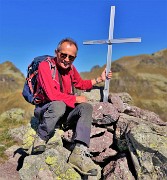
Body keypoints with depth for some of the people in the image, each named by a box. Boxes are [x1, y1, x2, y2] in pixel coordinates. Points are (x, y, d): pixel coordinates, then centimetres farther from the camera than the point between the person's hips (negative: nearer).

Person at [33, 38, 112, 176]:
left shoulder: (71, 68, 4)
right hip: (45, 110, -6)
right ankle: (40, 140, -13)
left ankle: (79, 153, -29)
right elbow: (52, 94, -27)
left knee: (86, 107, -15)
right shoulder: (45, 66, -16)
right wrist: (76, 99, -17)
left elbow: (81, 84, 24)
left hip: (64, 112, 7)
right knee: (59, 105, -36)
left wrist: (100, 79, 18)